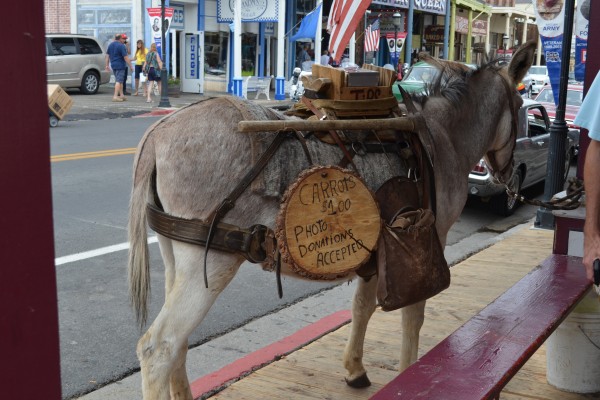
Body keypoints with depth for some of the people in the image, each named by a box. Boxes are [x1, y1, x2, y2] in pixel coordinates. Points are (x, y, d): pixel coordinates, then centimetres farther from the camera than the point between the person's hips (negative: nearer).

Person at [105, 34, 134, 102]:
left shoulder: (110, 45, 12)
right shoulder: (121, 46, -13)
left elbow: (107, 55, 14)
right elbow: (126, 57, -16)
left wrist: (107, 65, 19)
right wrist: (130, 66, -11)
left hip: (113, 65, 8)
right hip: (120, 65, -8)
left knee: (120, 81, 17)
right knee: (119, 81, -7)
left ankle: (121, 95, 21)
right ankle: (115, 96, -12)